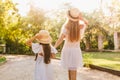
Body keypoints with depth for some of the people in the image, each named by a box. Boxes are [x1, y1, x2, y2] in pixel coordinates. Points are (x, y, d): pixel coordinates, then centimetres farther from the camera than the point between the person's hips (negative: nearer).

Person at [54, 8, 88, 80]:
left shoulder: (66, 27, -13)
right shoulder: (81, 27, -7)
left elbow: (60, 40, -15)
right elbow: (86, 22, 16)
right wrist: (81, 17, -3)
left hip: (67, 50, 0)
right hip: (76, 51, 0)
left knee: (70, 71, 17)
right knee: (73, 73, 1)